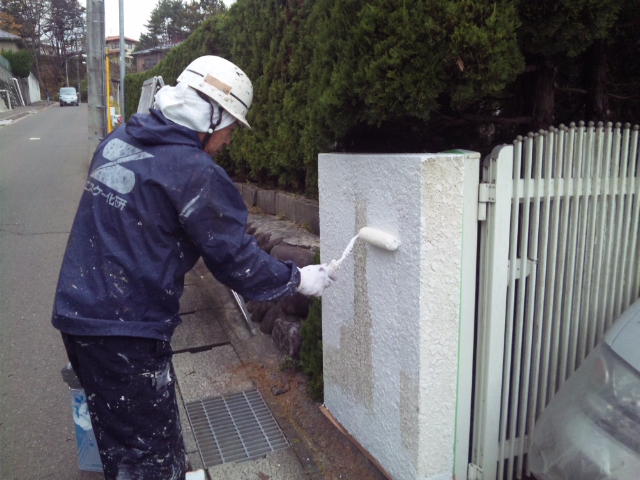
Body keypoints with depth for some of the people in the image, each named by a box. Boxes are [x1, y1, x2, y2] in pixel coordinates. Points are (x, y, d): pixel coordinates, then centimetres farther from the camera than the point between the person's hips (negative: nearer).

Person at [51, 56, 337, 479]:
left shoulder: (116, 142, 7)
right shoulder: (195, 173, -18)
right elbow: (236, 258, -13)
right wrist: (297, 279, 0)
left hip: (77, 314, 9)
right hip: (126, 334, -9)